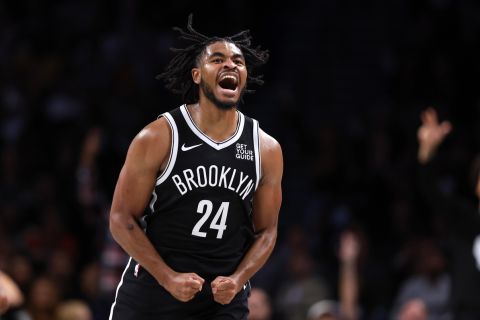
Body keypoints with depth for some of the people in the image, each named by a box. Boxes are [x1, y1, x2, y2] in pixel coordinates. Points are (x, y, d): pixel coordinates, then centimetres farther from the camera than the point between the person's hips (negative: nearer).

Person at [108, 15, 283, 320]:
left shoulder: (266, 150, 2)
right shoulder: (157, 139, -8)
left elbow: (266, 231, 9)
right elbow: (122, 219, -6)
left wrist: (237, 280, -8)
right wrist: (168, 278, -15)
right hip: (151, 293, -2)